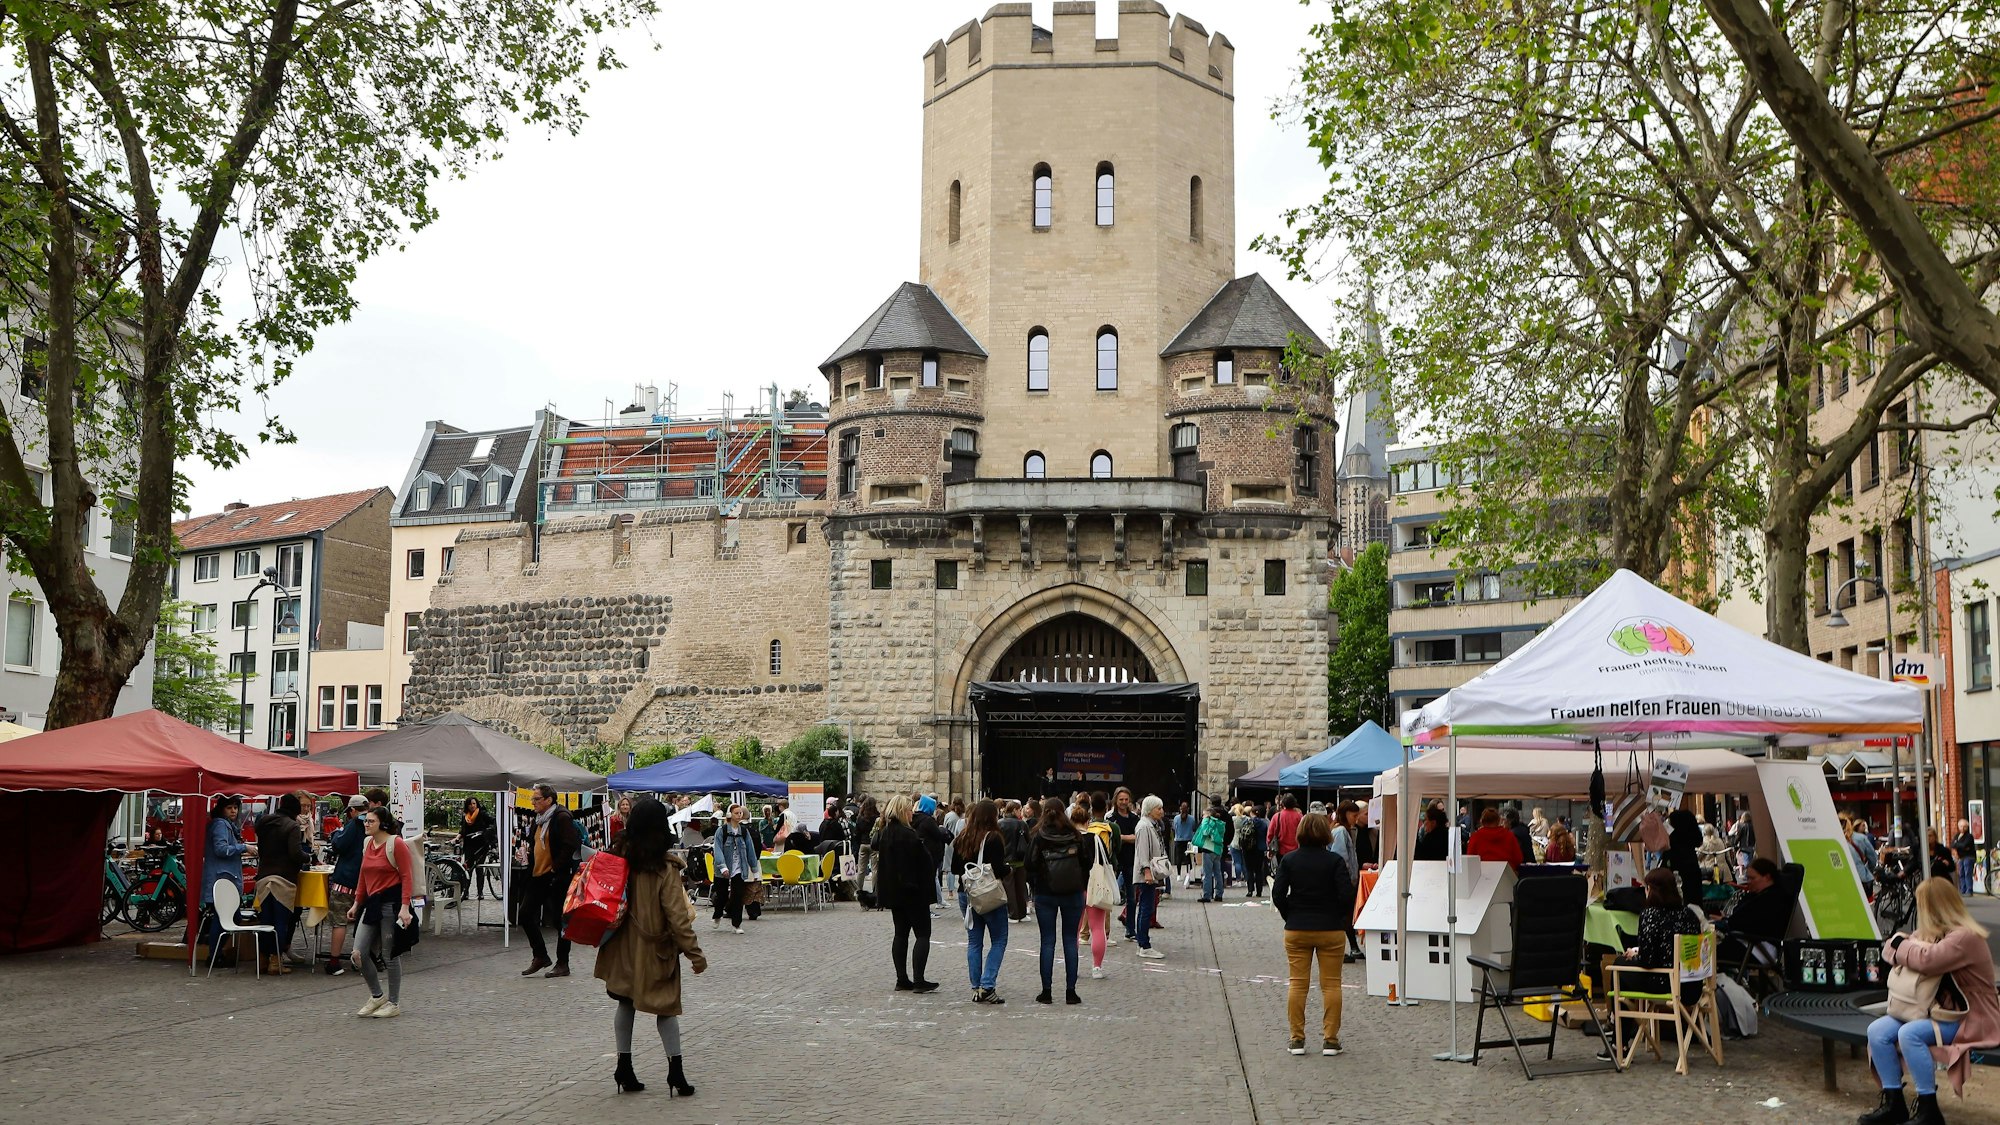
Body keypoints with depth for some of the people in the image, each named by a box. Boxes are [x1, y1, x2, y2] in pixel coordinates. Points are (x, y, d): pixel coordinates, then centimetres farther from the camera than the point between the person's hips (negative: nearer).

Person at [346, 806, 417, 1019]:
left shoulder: (396, 844, -10)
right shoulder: (367, 843, 11)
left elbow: (407, 877, -14)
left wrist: (405, 907, -21)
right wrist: (357, 903, 19)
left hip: (391, 903, -7)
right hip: (372, 903, 7)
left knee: (391, 955, 2)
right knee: (359, 953, 1)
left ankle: (393, 1004, 15)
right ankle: (377, 996, 20)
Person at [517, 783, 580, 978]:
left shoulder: (562, 818, -13)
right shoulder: (539, 820, 15)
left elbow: (571, 846, -20)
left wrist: (556, 868, -20)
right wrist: (526, 856, 8)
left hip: (557, 877, -9)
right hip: (537, 875, 9)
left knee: (560, 920, 0)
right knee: (526, 914, 6)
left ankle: (563, 964, 9)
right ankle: (540, 956, 20)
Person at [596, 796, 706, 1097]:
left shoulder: (619, 854, -4)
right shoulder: (665, 867, -16)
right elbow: (677, 915, -17)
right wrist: (695, 953, -13)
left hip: (623, 946, 4)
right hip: (654, 948, -4)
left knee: (626, 1003, 15)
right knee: (666, 1007, 7)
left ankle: (624, 1069, 19)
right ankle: (675, 1073, 6)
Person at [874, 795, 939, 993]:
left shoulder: (883, 834, 8)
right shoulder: (909, 835, -18)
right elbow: (926, 861, -19)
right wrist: (929, 885, -9)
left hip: (892, 891, 8)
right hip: (913, 891, -8)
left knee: (901, 933, 12)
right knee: (922, 934, -2)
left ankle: (902, 979, 11)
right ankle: (918, 980, -7)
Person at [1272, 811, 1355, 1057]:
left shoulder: (1289, 860, -1)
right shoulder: (1335, 860, -7)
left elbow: (1278, 894, -5)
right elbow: (1347, 895, -12)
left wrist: (1291, 917, 8)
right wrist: (1344, 921, 4)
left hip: (1296, 930, 2)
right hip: (1331, 930, -2)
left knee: (1298, 984, 7)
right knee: (1331, 984, 5)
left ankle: (1297, 1039, 8)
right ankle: (1330, 1039, 6)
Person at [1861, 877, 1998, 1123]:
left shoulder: (1965, 937, -19)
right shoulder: (1931, 933, 12)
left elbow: (1927, 960, -34)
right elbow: (1890, 947, 12)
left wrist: (1903, 947, -13)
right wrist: (1903, 943, -12)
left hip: (1970, 1020, -9)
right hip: (1938, 1010, 9)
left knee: (1910, 1034, -32)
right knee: (1877, 1031, -8)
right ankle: (1893, 1103, -3)